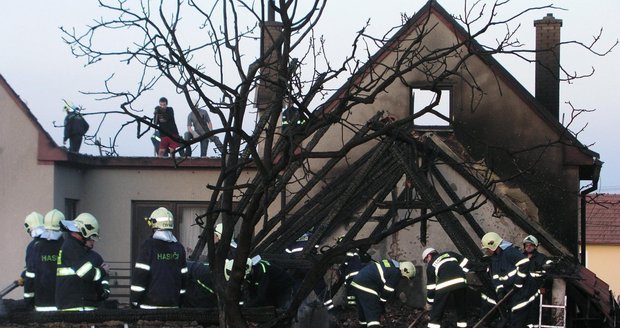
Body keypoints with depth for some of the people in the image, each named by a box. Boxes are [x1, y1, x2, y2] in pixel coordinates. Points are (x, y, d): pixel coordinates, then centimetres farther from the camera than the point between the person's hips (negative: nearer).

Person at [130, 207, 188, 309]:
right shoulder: (179, 248, 8)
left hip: (151, 304, -5)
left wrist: (134, 300, -4)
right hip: (173, 304, 5)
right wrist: (180, 302, 20)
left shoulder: (148, 245, -7)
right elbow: (184, 277, 12)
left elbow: (140, 274, -10)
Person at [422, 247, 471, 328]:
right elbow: (464, 262, 23)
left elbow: (431, 286, 22)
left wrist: (430, 302, 31)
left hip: (445, 285, -3)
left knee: (436, 310, 7)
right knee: (461, 308, 19)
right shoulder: (449, 254, 29)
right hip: (461, 281, 3)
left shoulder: (430, 265, 22)